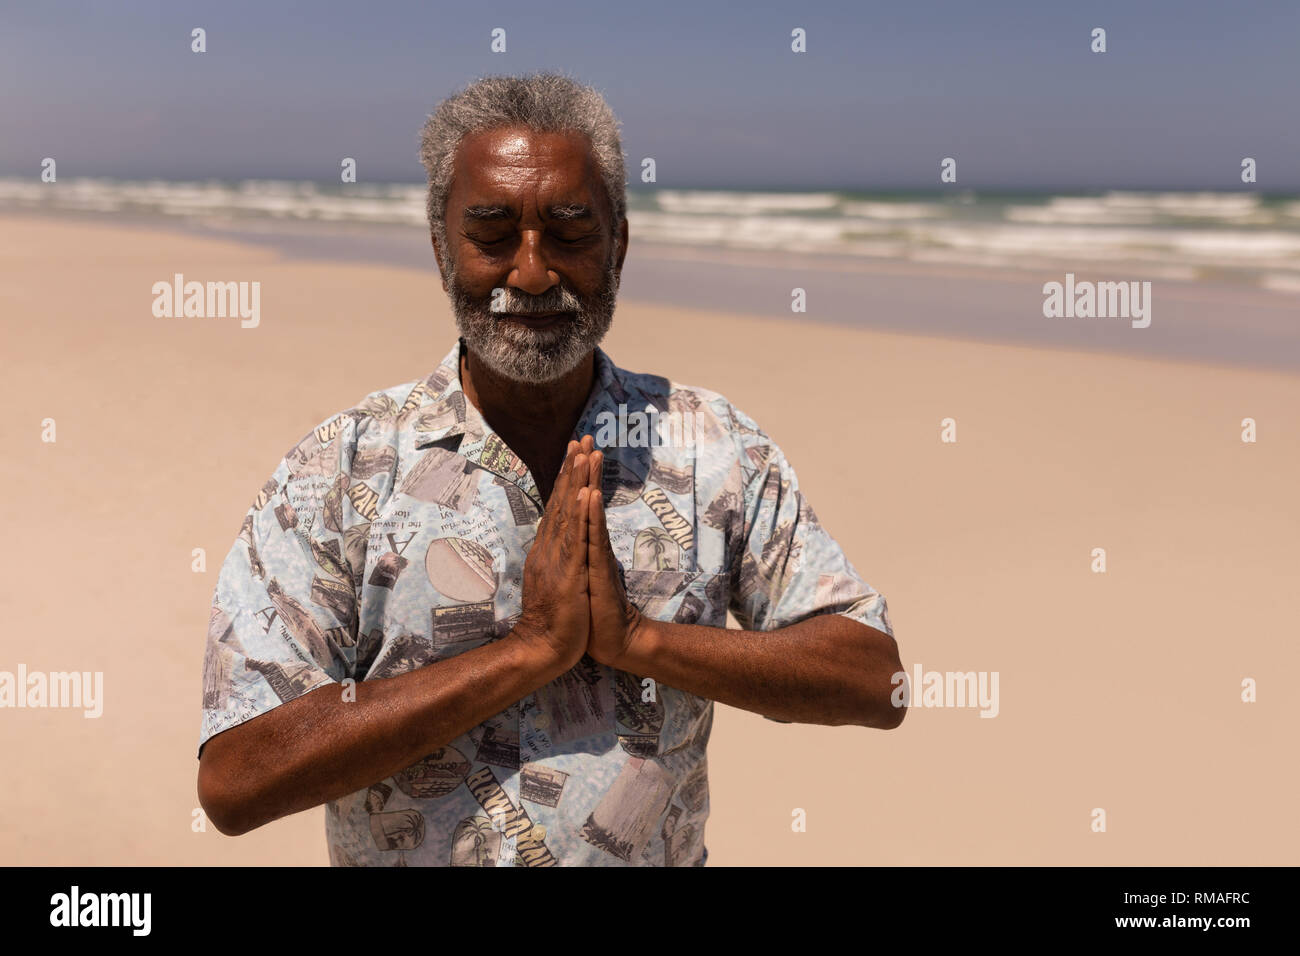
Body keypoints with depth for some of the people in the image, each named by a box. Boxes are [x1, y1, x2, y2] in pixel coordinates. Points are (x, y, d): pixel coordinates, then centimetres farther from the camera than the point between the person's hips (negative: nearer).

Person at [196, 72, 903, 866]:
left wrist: (635, 638, -21)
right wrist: (529, 649, -23)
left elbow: (877, 682, -10)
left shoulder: (714, 445, -7)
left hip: (663, 852, 2)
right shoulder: (337, 473, -12)